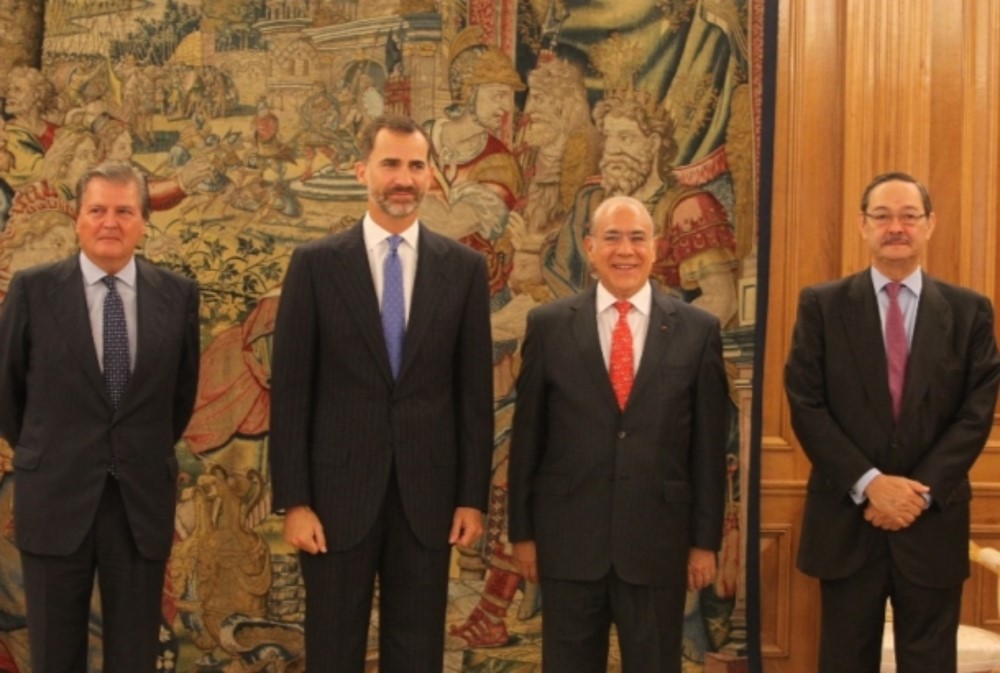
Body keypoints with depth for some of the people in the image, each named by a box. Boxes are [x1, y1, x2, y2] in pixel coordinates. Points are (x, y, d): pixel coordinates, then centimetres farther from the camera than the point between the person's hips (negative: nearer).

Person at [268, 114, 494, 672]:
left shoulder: (464, 268, 3)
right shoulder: (316, 264, -1)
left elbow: (475, 391, 4)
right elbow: (290, 390, -2)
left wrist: (474, 496, 1)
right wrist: (294, 500, -6)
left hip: (427, 493, 1)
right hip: (338, 491, -1)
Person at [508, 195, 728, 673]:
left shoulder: (698, 329, 1)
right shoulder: (549, 325, 1)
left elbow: (709, 445, 2)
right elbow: (527, 437, 3)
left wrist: (706, 540, 1)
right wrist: (522, 531, 3)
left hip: (658, 540, 0)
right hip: (568, 540, 0)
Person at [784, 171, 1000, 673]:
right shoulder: (822, 305, 1)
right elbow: (806, 406, -5)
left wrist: (922, 491, -12)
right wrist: (869, 484, -14)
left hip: (933, 522, 1)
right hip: (847, 519, -1)